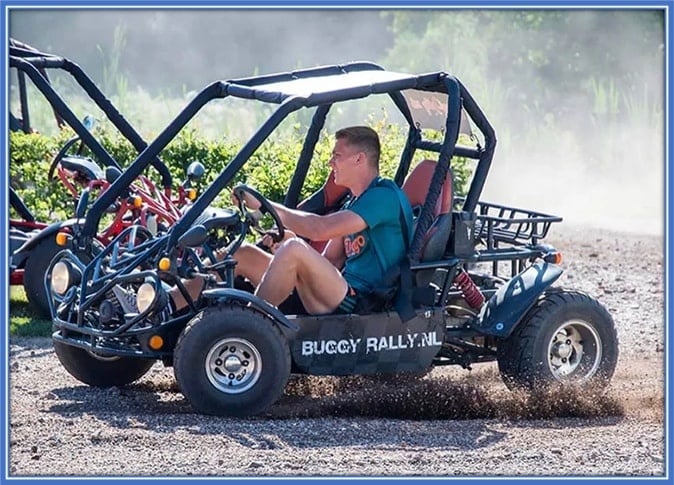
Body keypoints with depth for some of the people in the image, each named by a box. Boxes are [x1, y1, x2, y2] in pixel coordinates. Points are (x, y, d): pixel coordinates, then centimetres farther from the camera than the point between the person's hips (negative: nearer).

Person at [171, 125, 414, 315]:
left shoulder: (385, 196, -10)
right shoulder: (355, 203, 23)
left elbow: (319, 229, -21)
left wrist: (263, 205, -13)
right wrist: (286, 240, 0)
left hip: (357, 304, -9)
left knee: (294, 249, -32)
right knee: (244, 254, 5)